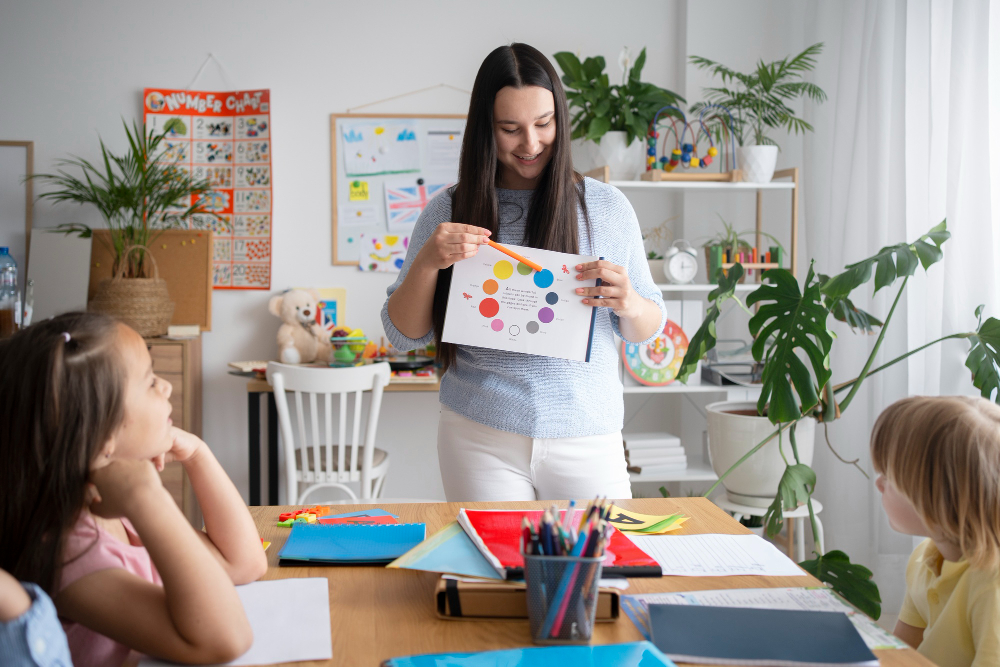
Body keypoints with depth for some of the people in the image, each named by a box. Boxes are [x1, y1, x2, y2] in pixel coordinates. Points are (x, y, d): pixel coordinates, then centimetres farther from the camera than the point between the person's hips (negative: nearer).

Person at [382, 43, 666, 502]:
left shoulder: (607, 207, 3)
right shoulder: (449, 212, 2)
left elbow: (648, 329, 7)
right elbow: (404, 335, 3)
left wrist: (629, 304, -16)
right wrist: (427, 262, -14)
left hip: (586, 441, 1)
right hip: (480, 442, 0)